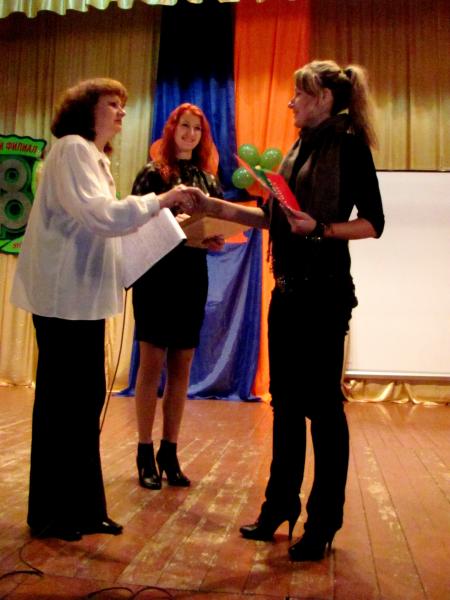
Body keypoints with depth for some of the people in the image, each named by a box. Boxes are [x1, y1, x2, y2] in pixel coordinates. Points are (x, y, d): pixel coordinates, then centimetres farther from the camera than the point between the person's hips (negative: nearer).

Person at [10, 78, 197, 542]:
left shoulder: (94, 157, 21)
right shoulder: (72, 149, -9)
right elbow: (100, 215, -22)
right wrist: (159, 200, -18)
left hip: (84, 296, 9)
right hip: (65, 296, -9)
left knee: (86, 399, 11)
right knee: (60, 401, -1)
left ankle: (83, 508, 22)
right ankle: (50, 514, 14)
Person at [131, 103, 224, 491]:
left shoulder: (208, 180, 13)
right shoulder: (152, 173, 1)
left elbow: (217, 226, 14)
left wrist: (216, 241, -8)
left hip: (193, 276, 5)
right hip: (157, 273, -4)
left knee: (182, 367, 6)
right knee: (152, 362, -2)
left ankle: (169, 452, 16)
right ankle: (146, 454, 8)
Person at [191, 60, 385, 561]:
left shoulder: (350, 144, -5)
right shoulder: (300, 148, 17)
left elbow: (373, 223, -8)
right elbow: (272, 219, 17)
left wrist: (320, 228, -22)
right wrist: (213, 206, 13)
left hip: (324, 291, -7)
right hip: (287, 289, 8)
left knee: (321, 403, 0)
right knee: (285, 400, 12)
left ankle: (324, 523, 14)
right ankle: (281, 505, 26)